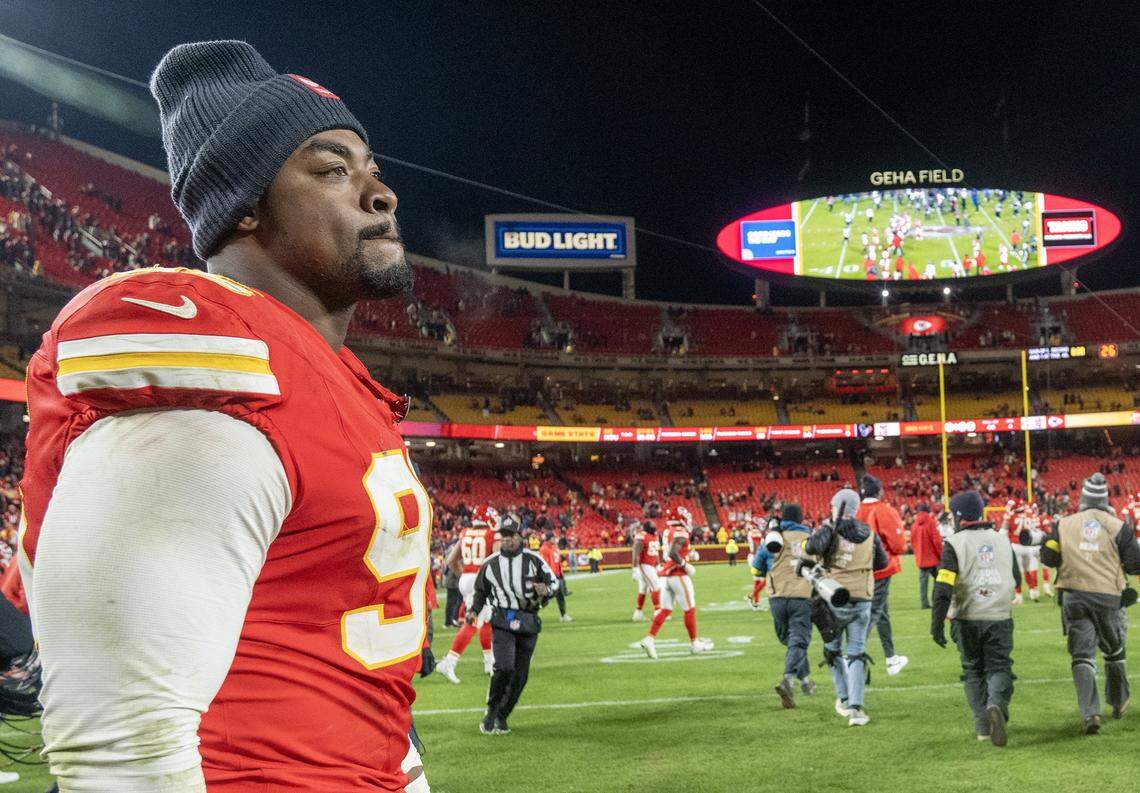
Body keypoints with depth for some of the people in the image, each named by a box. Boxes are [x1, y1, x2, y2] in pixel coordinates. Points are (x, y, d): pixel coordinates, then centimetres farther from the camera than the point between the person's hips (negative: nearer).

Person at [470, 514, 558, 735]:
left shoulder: (533, 560, 0)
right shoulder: (490, 563, 3)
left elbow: (554, 582, 8)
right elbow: (481, 591, 17)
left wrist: (546, 589, -14)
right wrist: (473, 610, 2)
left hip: (528, 622, 2)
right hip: (502, 621, -2)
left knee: (520, 674, 5)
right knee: (504, 667, -20)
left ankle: (501, 717, 20)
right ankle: (491, 711, 0)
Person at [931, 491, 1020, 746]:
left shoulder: (954, 544, -8)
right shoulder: (1002, 539, 6)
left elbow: (943, 588, -15)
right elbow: (1016, 577, 17)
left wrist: (937, 624, -13)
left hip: (967, 619, -2)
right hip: (1000, 617, 2)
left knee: (973, 672, 14)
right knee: (999, 668, 6)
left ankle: (983, 726, 13)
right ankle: (996, 704, -24)